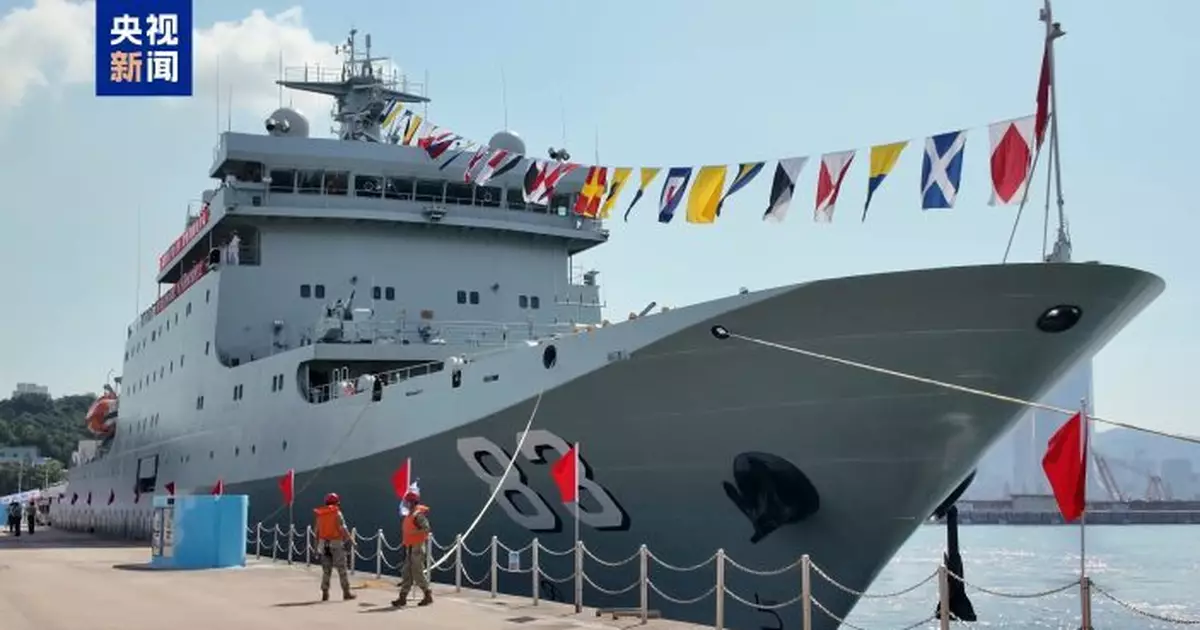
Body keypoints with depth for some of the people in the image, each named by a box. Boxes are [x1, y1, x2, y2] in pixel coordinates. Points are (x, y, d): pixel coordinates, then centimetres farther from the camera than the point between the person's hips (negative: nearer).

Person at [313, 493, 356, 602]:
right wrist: (350, 540, -3)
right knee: (342, 569, 2)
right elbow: (343, 529, -12)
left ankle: (325, 593, 6)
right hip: (336, 543, -4)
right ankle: (346, 592, 4)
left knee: (326, 570, 10)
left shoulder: (320, 515, 8)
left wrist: (317, 546, 14)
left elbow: (317, 531, 9)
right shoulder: (337, 513, -6)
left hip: (324, 543, 5)